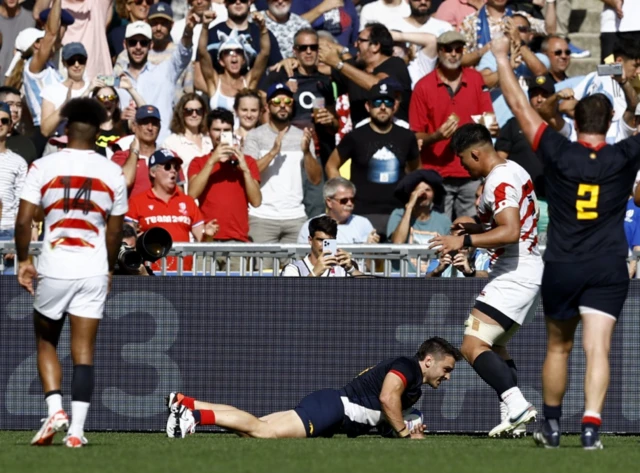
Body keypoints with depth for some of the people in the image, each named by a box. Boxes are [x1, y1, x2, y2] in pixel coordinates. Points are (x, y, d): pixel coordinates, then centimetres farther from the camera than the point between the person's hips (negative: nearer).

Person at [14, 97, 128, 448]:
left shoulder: (44, 166, -4)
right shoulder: (113, 173, 1)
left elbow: (24, 220, -6)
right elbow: (115, 231, 7)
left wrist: (23, 261, 8)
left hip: (54, 267, -1)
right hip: (93, 268, 1)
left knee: (46, 342, 16)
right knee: (84, 350, 4)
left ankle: (54, 409, -4)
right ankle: (76, 429, -2)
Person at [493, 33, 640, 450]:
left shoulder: (558, 154, -7)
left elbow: (520, 106, 0)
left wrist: (501, 58, 9)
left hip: (561, 267, 1)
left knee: (559, 348, 15)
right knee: (597, 349, -6)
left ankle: (552, 427, 24)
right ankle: (591, 424, -22)